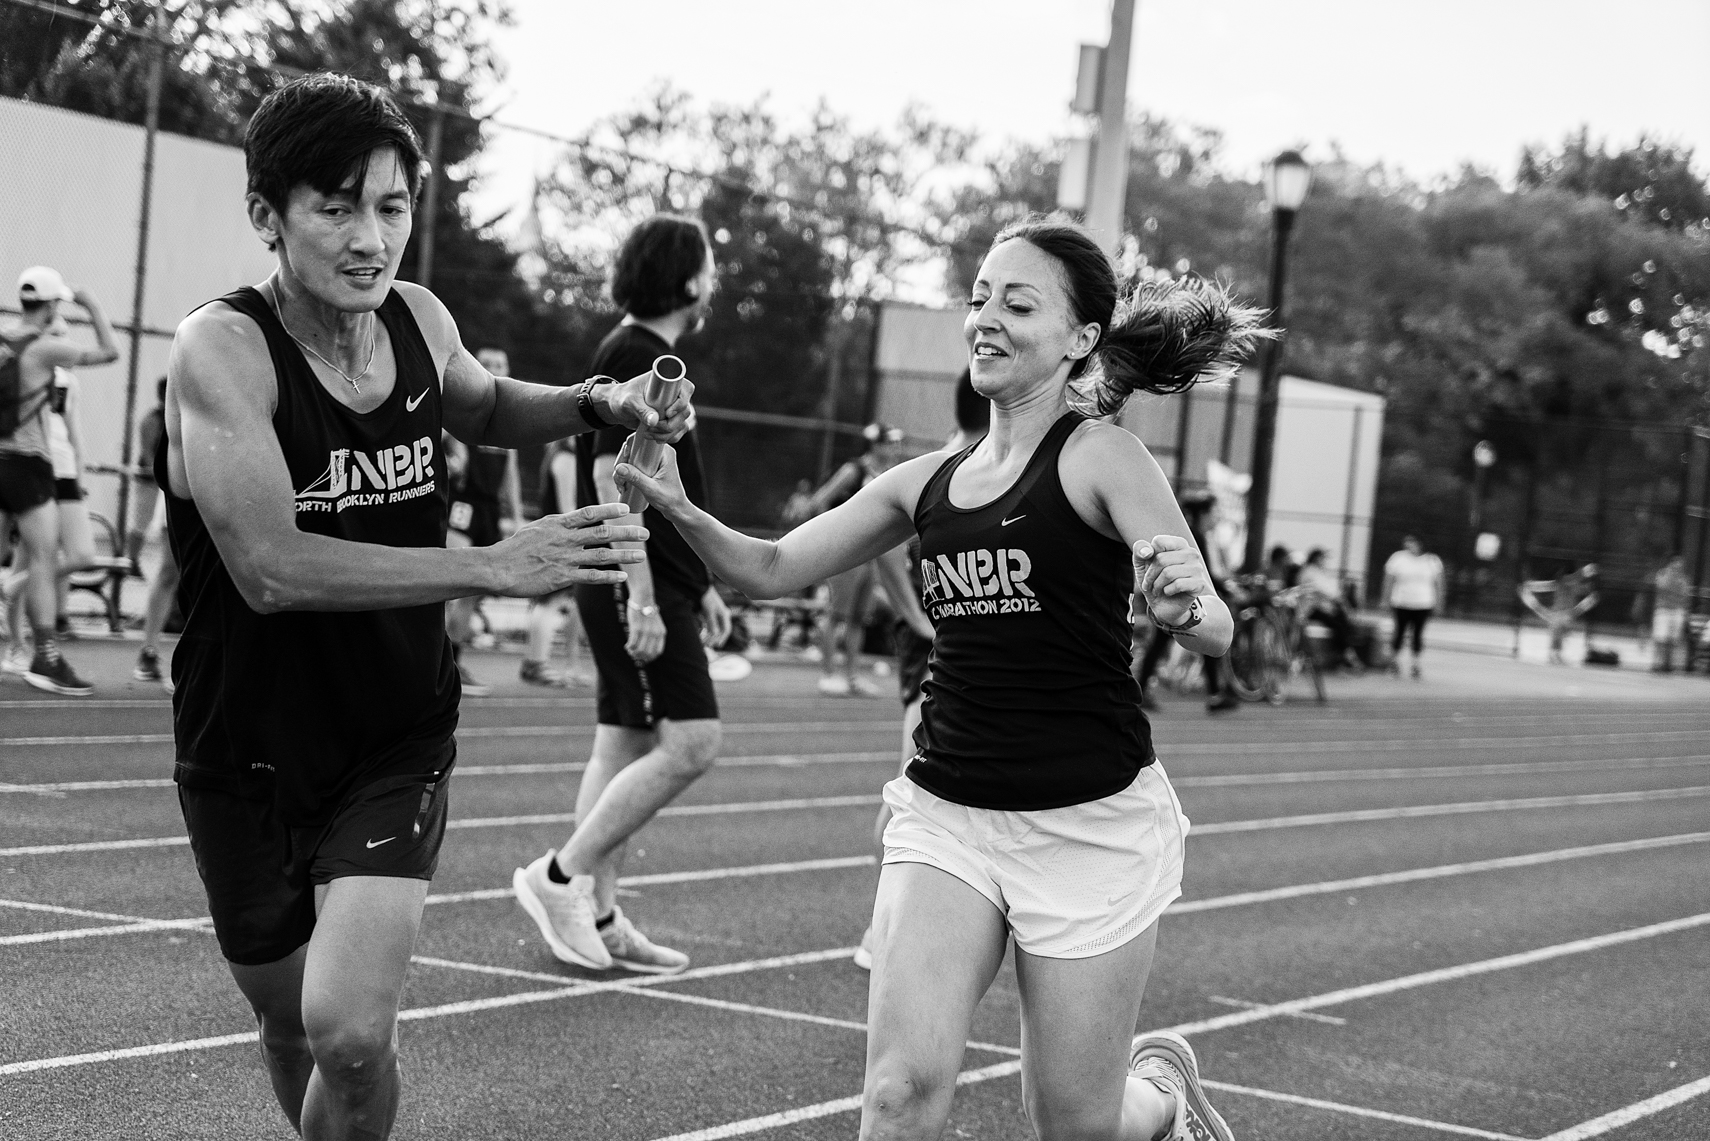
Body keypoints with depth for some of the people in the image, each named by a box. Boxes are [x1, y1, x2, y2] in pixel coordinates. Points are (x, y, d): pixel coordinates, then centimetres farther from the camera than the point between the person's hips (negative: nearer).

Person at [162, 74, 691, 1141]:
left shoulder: (420, 321, -5)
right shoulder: (222, 346, -20)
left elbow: (484, 408, 21)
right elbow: (270, 568, -32)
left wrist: (599, 403, 1)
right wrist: (491, 565, -37)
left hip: (400, 741, 2)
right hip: (248, 747, -2)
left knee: (352, 1028, -19)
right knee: (292, 1026, 17)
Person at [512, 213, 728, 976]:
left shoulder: (649, 356, 18)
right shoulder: (636, 355, -13)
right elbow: (612, 478, -20)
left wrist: (701, 586, 25)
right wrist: (643, 596, -24)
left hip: (655, 585, 10)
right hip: (636, 587, -10)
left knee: (624, 746, 10)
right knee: (691, 741, -13)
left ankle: (597, 918, 13)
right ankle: (561, 876, -8)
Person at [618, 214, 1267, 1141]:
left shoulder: (1099, 456, -7)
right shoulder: (926, 482, 9)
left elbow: (1216, 631, -14)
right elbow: (770, 569, 9)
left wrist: (1184, 604, -37)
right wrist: (680, 511, -10)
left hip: (1090, 825, -4)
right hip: (945, 815, 4)